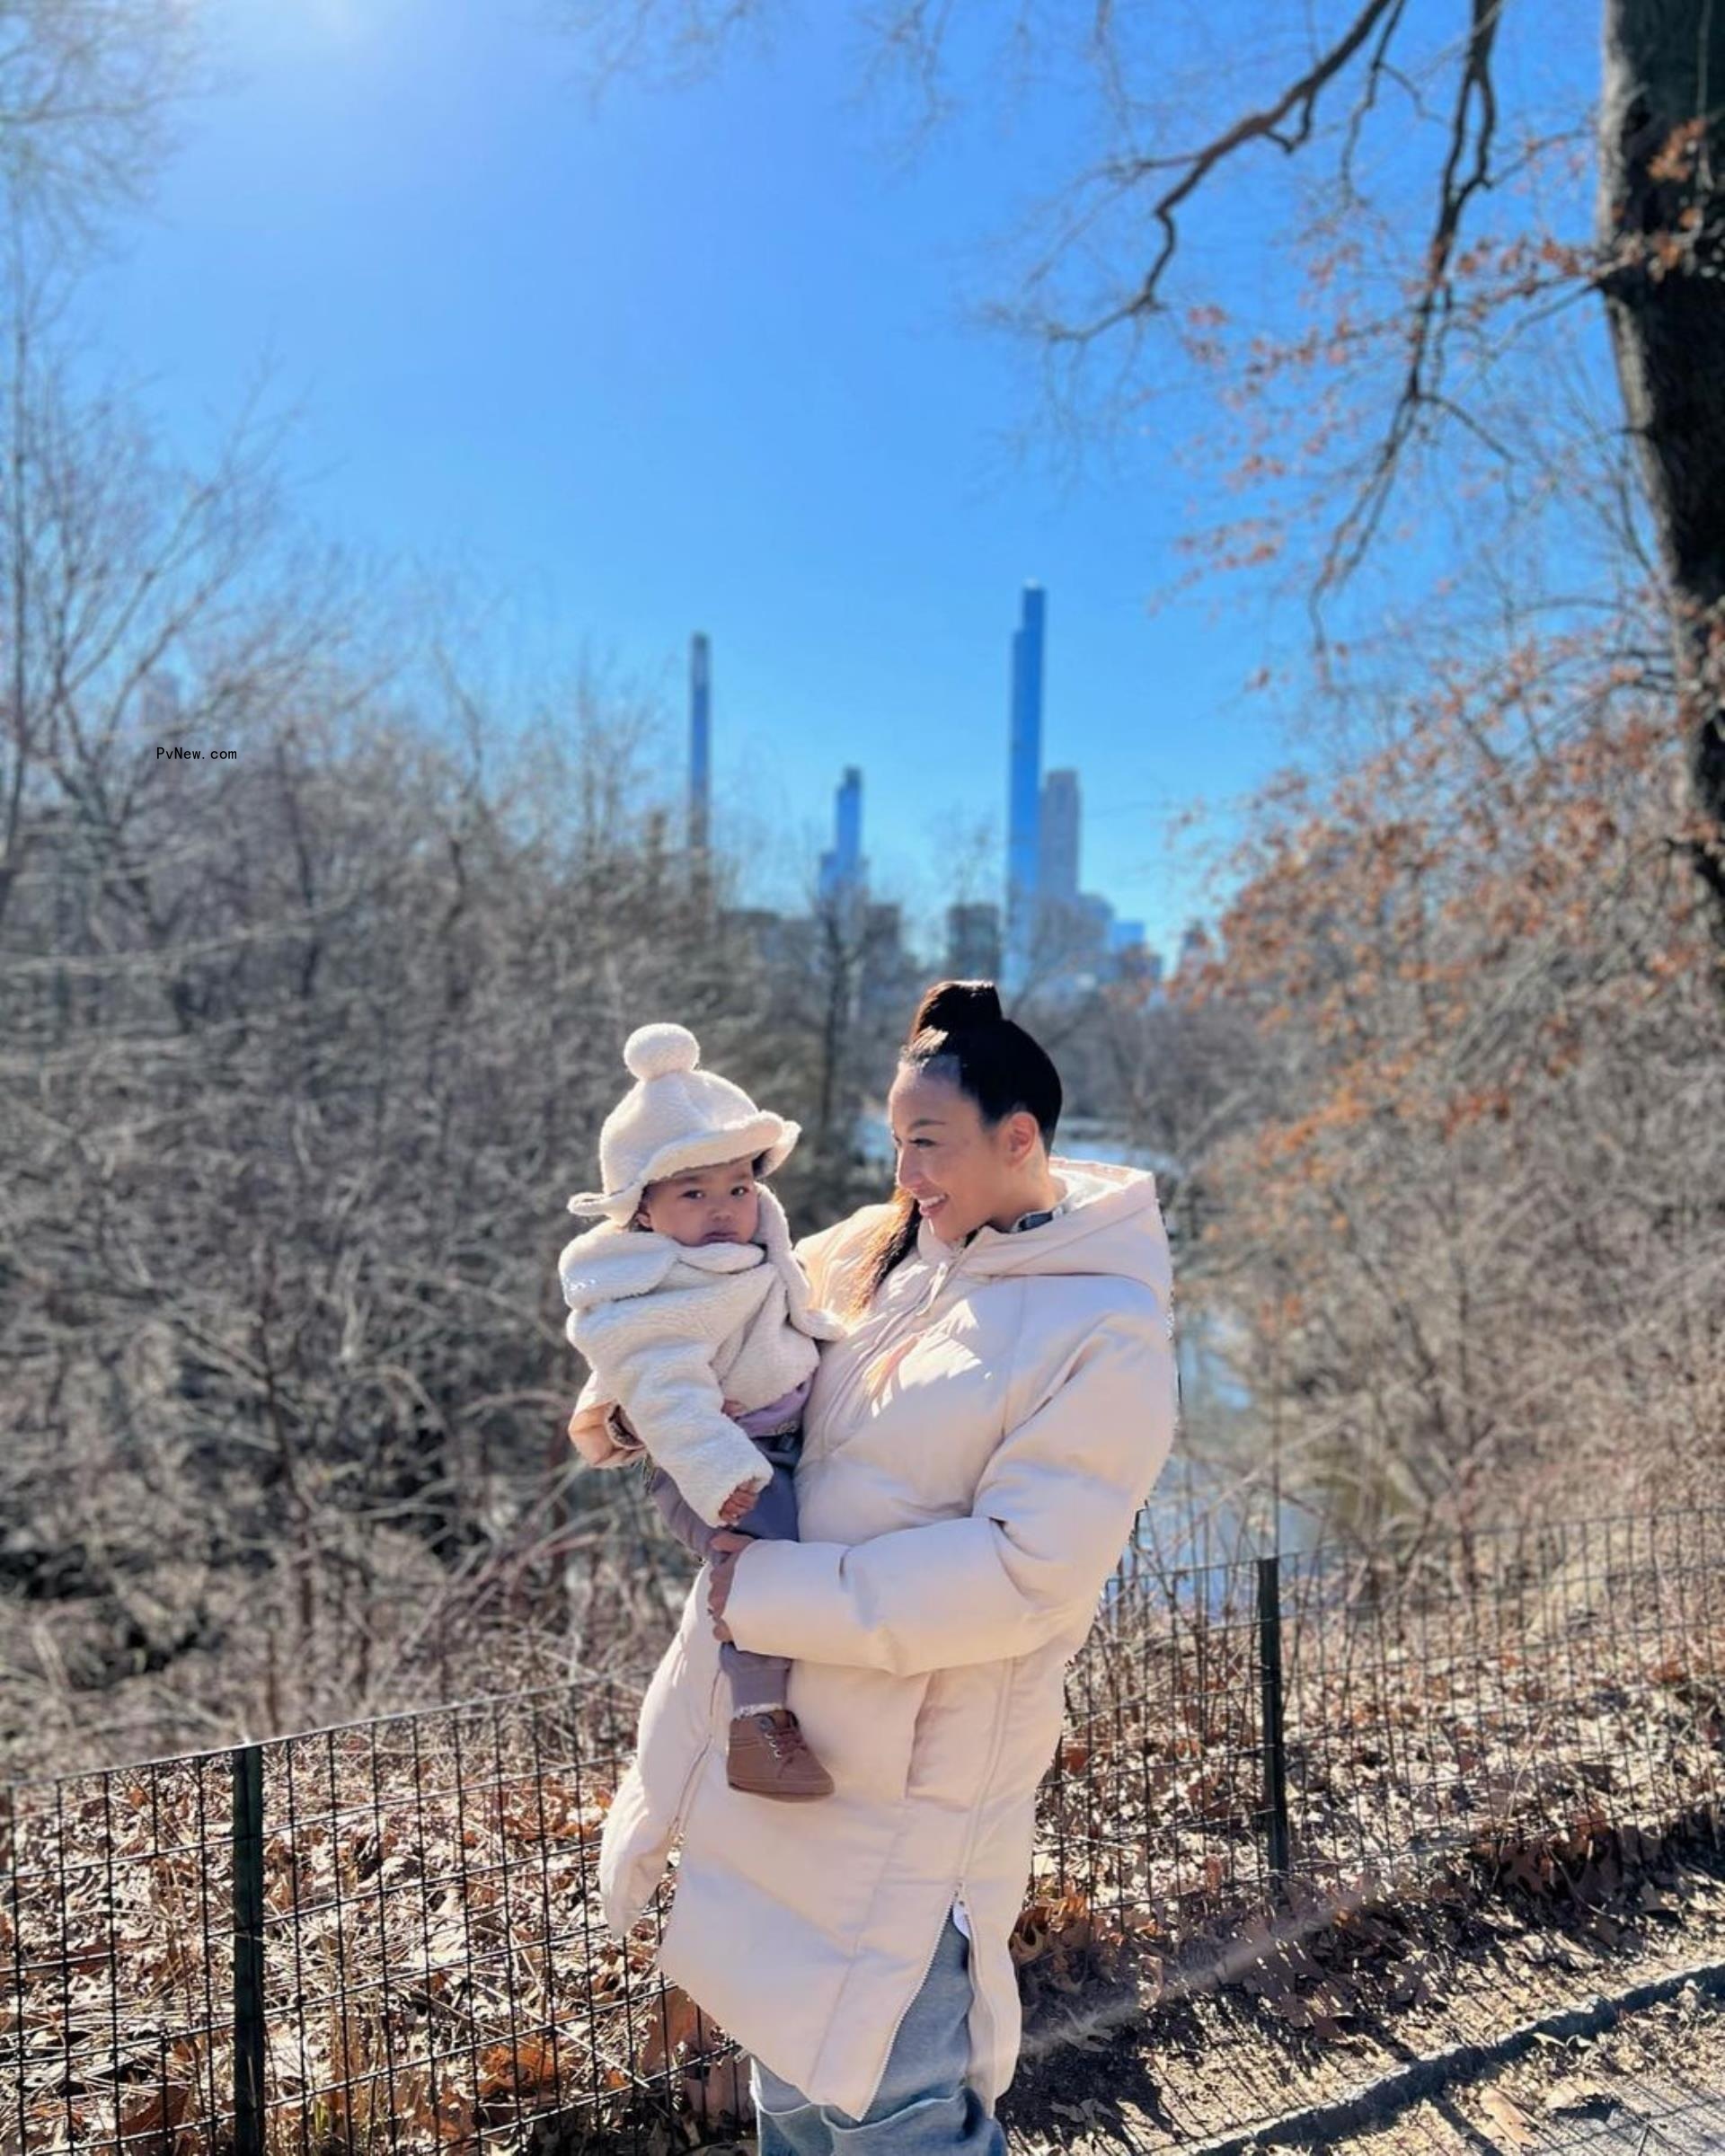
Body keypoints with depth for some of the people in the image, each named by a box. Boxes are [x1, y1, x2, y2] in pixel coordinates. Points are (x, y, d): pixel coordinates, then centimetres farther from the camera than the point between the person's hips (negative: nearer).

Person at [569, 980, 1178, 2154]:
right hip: (786, 1718, 7)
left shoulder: (1108, 1333, -17)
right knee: (791, 2041, 24)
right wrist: (629, 1405, 2)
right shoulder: (880, 1252, 3)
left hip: (904, 1773, -7)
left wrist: (778, 1592, -22)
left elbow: (1025, 1574, -23)